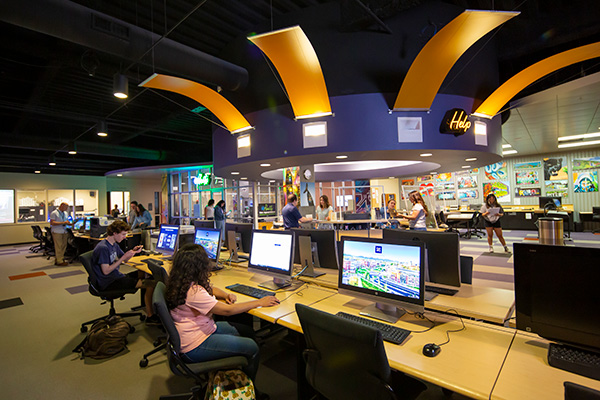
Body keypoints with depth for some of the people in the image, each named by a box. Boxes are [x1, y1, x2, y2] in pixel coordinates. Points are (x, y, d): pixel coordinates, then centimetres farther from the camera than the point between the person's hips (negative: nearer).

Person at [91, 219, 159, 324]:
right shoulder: (103, 248, -18)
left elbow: (125, 260, 19)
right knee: (151, 284, -21)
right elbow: (106, 271, -21)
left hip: (117, 277, 10)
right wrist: (123, 257, -21)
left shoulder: (114, 245, 12)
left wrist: (133, 251, 0)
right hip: (109, 283, -10)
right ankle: (150, 317, -10)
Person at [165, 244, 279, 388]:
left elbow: (210, 289, 15)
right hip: (194, 346, -10)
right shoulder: (193, 291, -31)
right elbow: (227, 310, -27)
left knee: (247, 332, 11)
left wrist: (226, 295, -7)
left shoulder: (187, 282, -2)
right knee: (252, 348, -9)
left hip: (204, 328, 10)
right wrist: (259, 302, -19)